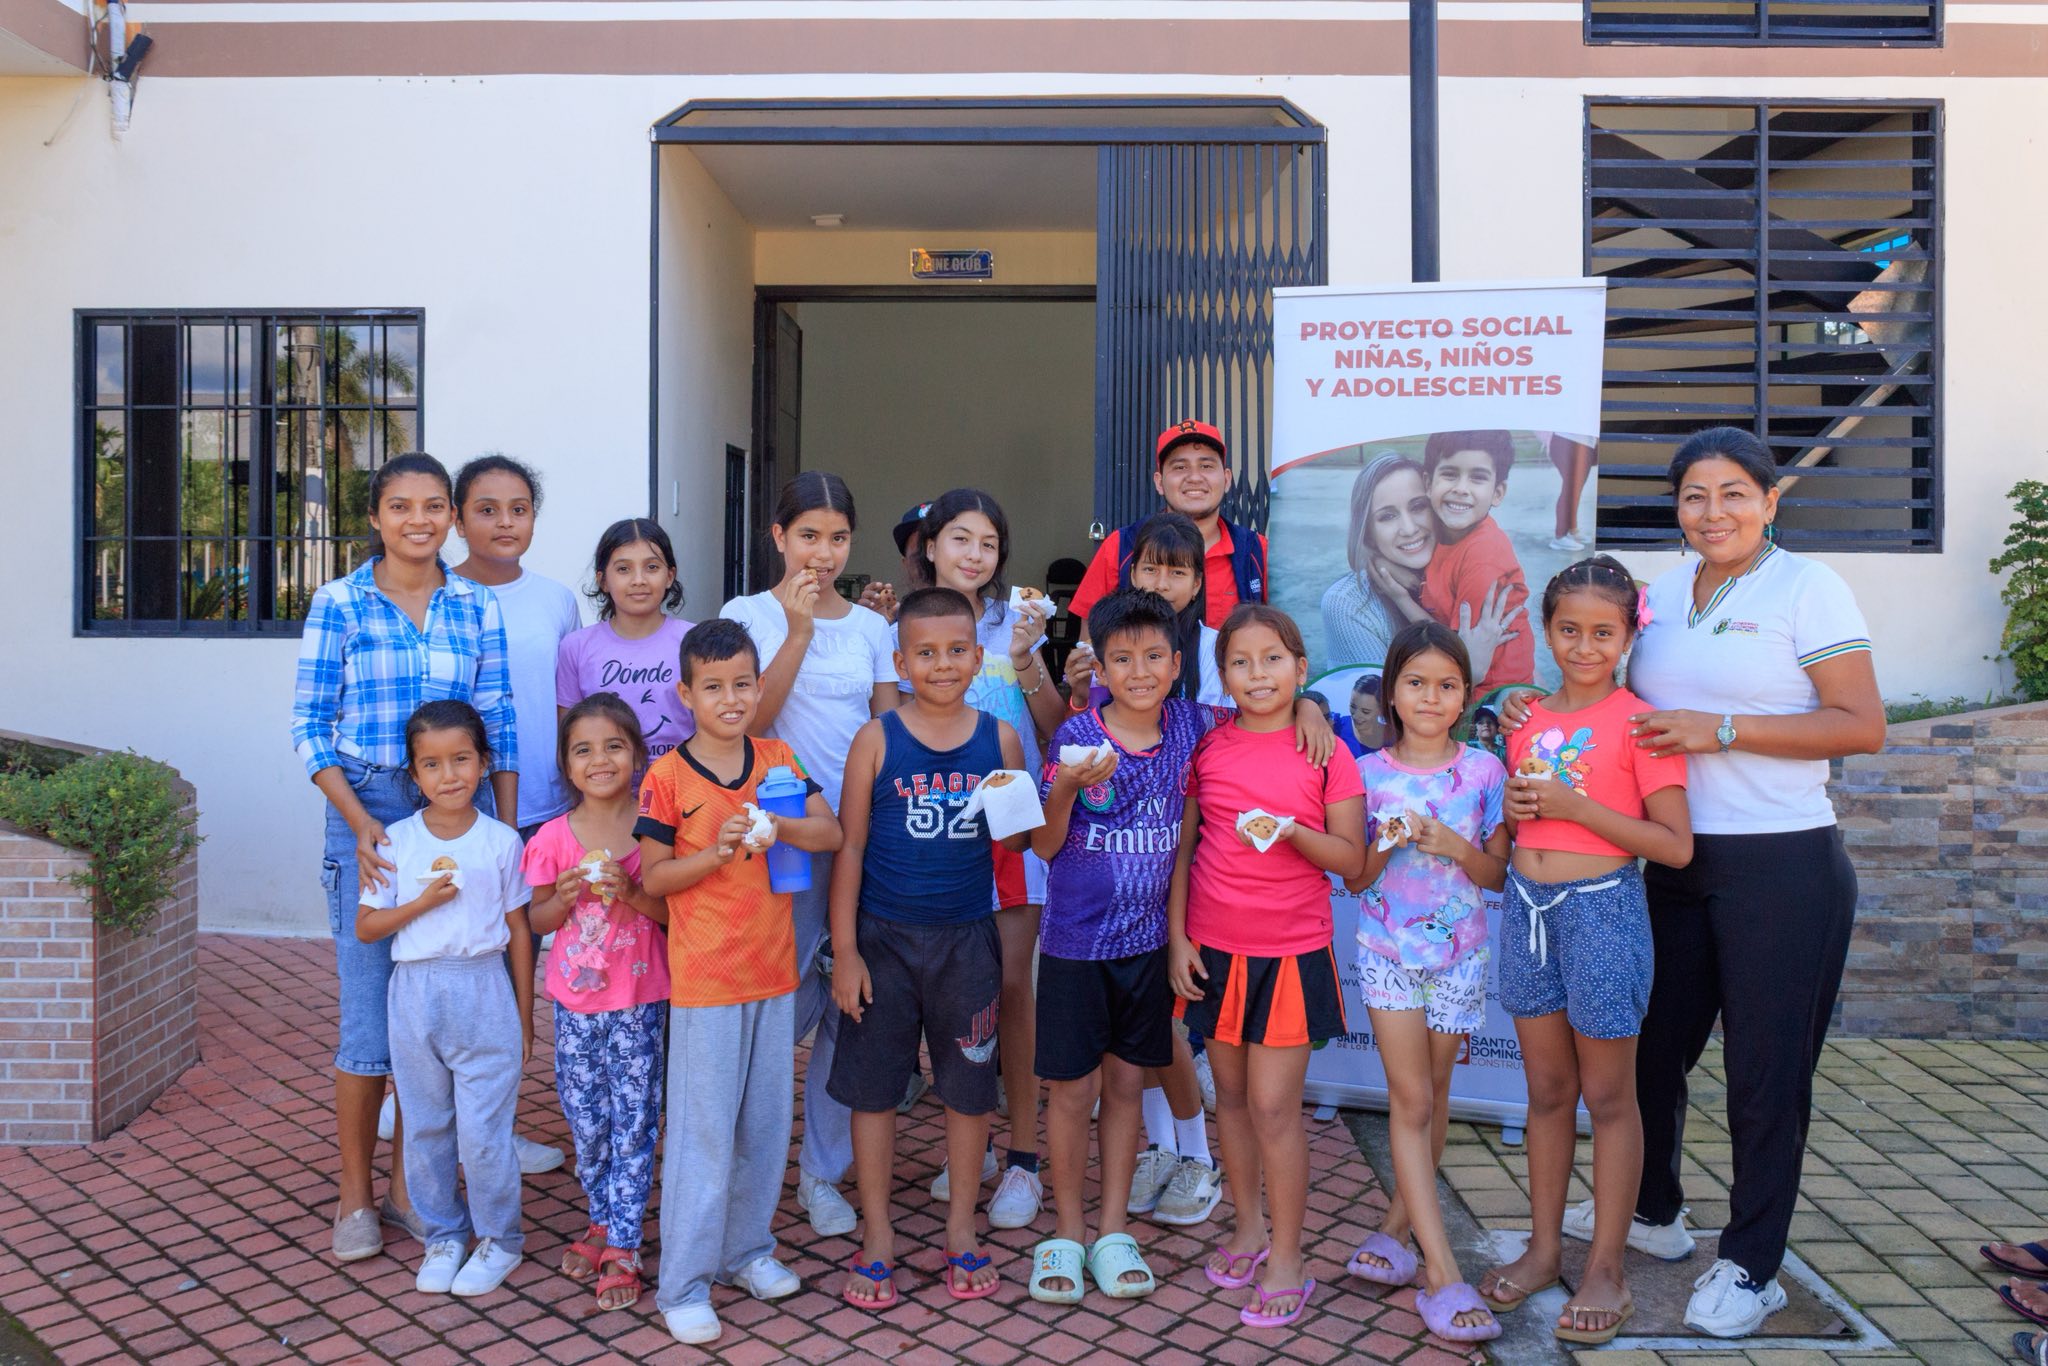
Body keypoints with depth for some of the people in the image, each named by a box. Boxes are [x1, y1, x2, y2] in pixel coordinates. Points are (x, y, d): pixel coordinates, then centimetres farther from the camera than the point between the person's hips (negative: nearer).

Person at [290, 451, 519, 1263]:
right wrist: (361, 824, -13)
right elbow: (309, 725, -2)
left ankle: (409, 1188, 24)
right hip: (367, 817, -2)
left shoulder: (477, 608, 6)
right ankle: (354, 1199, 18)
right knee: (369, 1016, 0)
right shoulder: (339, 604, 1)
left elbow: (499, 727, 6)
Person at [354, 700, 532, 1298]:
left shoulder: (501, 840, -2)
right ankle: (443, 1235, 29)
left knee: (483, 1129, 0)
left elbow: (518, 931, 3)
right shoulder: (397, 841, 1)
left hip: (482, 993, -2)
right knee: (426, 1128, 12)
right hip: (415, 995, 2)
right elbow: (366, 927, 3)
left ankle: (498, 1238, 19)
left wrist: (524, 1017, 5)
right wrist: (424, 902, -14)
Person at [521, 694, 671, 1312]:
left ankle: (621, 1250, 12)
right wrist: (566, 896, -16)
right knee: (587, 1122, 12)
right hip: (574, 1002, 2)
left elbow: (675, 912, -5)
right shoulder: (553, 838, -3)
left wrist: (632, 892, -22)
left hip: (639, 1001, -2)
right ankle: (604, 1223, 32)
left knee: (633, 1123, 2)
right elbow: (537, 920, 4)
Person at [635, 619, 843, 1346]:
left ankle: (746, 1249, 32)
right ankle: (683, 1284, 12)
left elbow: (831, 832, 0)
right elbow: (653, 876, -6)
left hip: (773, 969, 5)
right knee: (702, 1130, 1)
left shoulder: (776, 760, 4)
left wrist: (778, 828, -19)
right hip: (705, 978, -4)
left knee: (767, 1122, 14)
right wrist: (716, 853, -22)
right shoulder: (667, 777, -8)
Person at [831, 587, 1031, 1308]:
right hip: (884, 938, -1)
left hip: (967, 938, 2)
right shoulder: (876, 740, -4)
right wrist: (844, 950, -5)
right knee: (873, 1085, 7)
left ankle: (961, 1229, 31)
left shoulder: (1000, 739, 0)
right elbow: (850, 847, -3)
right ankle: (877, 1239, 24)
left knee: (969, 1086, 12)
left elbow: (1019, 840, 9)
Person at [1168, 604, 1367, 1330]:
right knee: (1231, 1093, 14)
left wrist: (1290, 830, -21)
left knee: (1273, 1106, -2)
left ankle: (1286, 1260, 12)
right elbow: (1182, 847, 5)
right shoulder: (1209, 747, 1)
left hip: (1291, 951, -3)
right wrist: (1176, 936, 1)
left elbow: (1351, 857, -4)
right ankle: (1248, 1228, 32)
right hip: (1214, 948, 3)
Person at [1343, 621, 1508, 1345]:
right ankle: (1442, 1272, -3)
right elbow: (1353, 879, 1)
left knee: (1431, 1095, 10)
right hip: (1388, 952, -1)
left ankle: (1398, 1224, 28)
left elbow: (1497, 873, 1)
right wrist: (1387, 844, -18)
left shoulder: (1483, 771, -1)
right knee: (1410, 1100, -4)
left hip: (1459, 953, 1)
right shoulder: (1368, 774, -2)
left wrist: (1453, 846, -17)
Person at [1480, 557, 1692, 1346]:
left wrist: (1574, 804, -20)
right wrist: (1512, 804, -4)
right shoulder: (1528, 718, 8)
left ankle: (1606, 1270, 18)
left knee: (1607, 1096, 6)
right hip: (1527, 904, 5)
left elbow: (1676, 846, -14)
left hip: (1601, 906, -5)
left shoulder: (1638, 723, -9)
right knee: (1546, 1089, 15)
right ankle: (1542, 1250, 27)